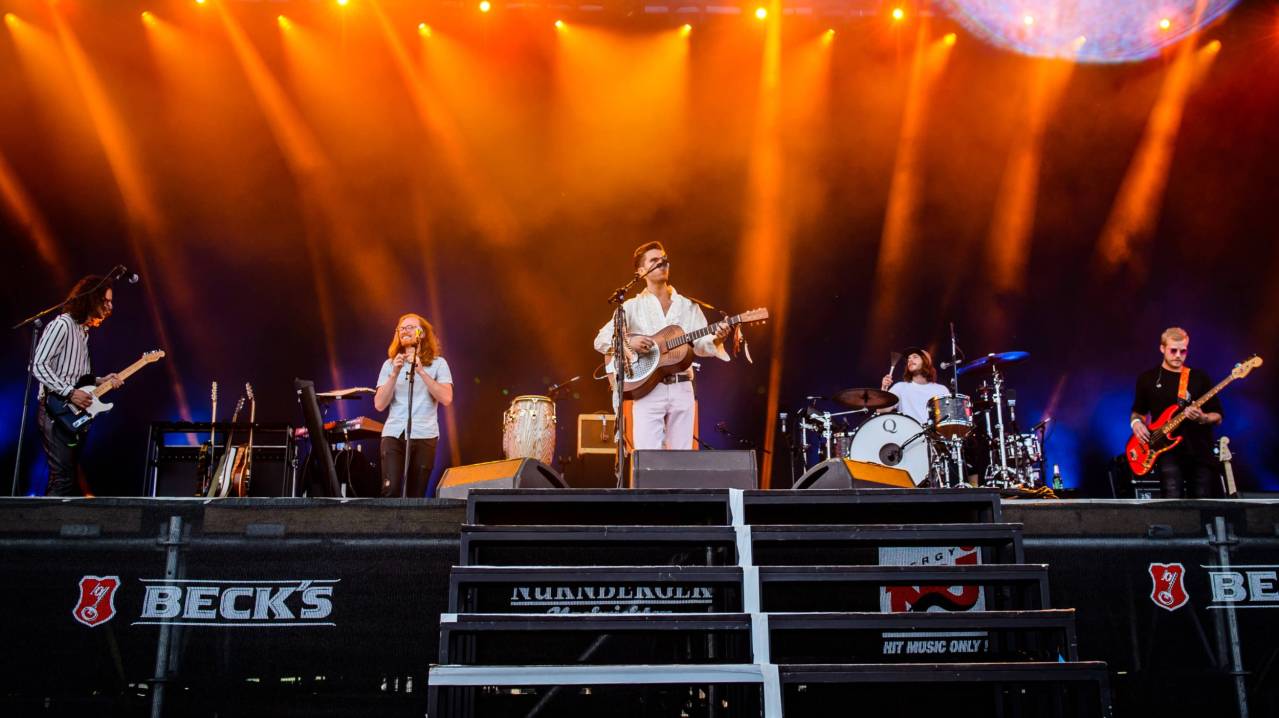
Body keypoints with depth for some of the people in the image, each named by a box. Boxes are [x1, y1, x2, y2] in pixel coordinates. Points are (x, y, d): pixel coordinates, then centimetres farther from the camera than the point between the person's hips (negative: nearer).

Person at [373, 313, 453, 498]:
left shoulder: (438, 363, 6)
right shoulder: (390, 364, 11)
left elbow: (446, 399, -9)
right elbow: (380, 404, 2)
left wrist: (421, 371, -14)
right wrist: (395, 374, -9)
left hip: (425, 436, -1)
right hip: (393, 434, 1)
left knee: (416, 495, -1)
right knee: (390, 490, -13)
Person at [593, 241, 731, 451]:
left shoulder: (688, 306, 13)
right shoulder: (633, 307, 6)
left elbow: (701, 345, 6)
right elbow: (600, 341, 1)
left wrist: (716, 340, -16)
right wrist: (628, 342, -17)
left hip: (682, 389, 3)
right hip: (648, 389, -2)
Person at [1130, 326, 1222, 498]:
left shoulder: (1200, 378, 6)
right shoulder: (1147, 378, 7)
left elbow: (1217, 416, 6)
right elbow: (1137, 412, 17)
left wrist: (1202, 418, -15)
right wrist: (1136, 423, -5)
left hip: (1199, 450, 2)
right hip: (1168, 450, -1)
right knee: (1173, 499, -19)